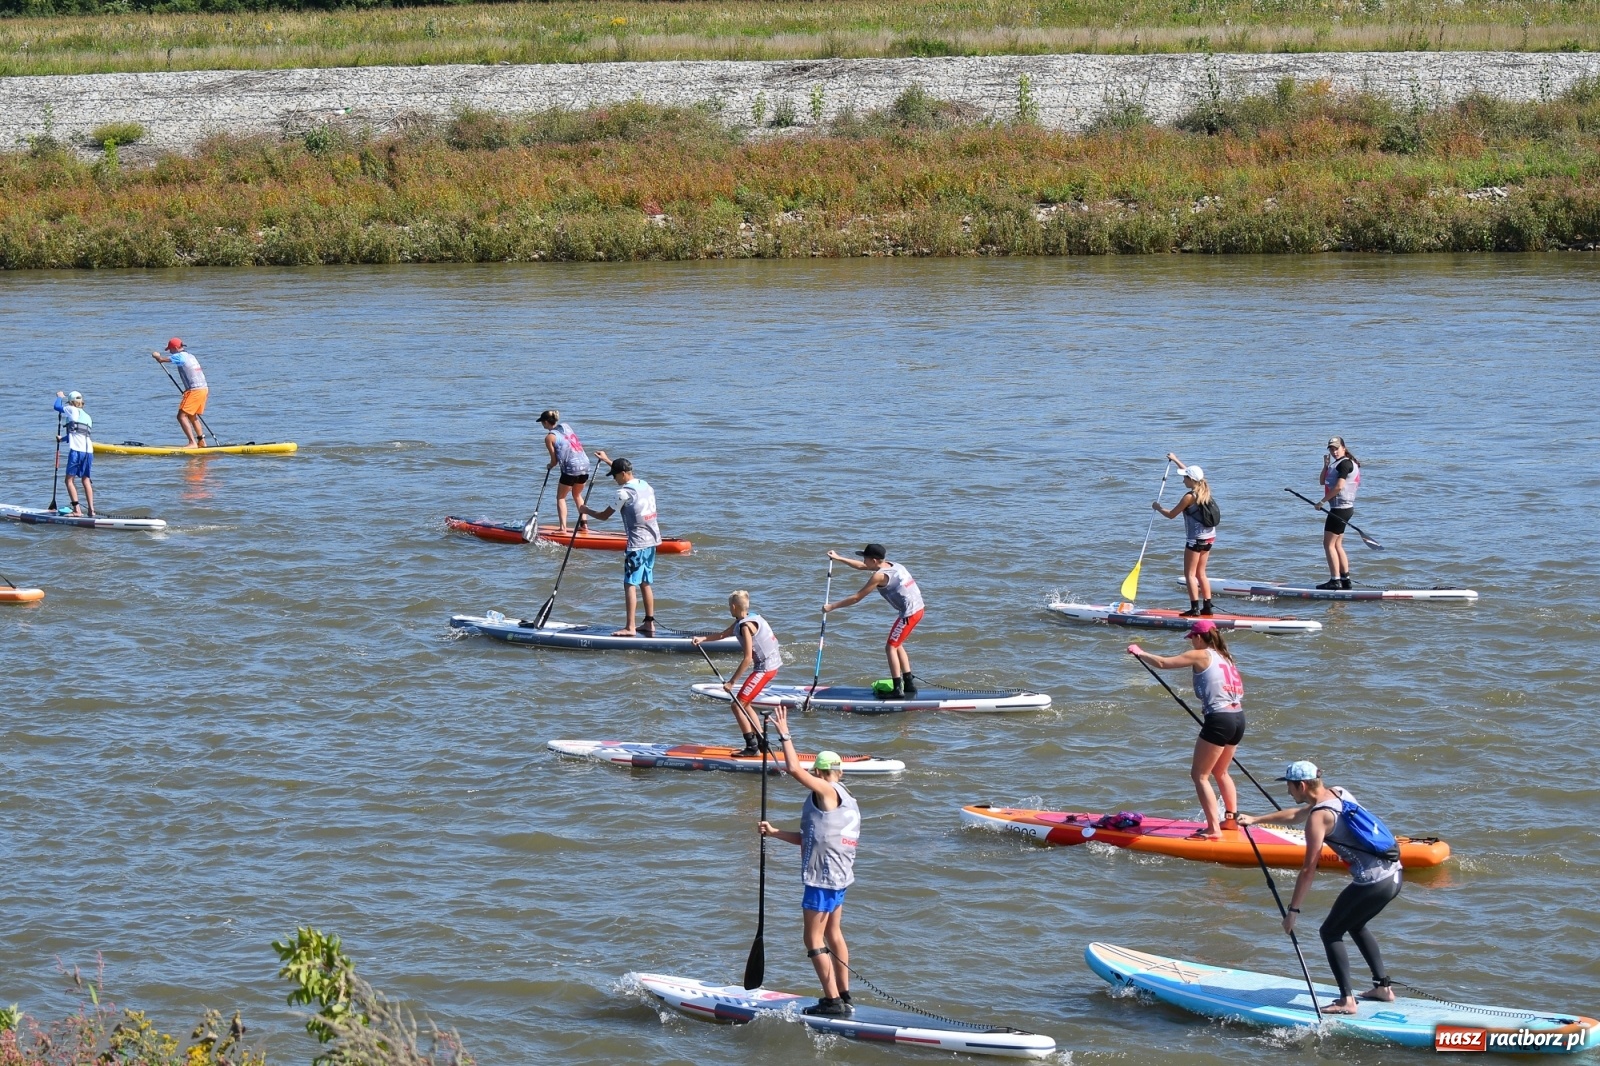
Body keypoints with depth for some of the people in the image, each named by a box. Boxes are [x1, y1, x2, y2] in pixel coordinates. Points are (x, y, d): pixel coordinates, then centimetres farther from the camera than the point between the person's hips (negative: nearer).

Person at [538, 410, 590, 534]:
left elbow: (554, 460, -1)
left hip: (570, 468, -6)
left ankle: (563, 527, -2)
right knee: (577, 495, 26)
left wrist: (549, 467, 22)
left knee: (561, 497, 9)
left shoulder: (549, 437, -4)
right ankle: (583, 524, 21)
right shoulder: (566, 426, 14)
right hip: (585, 464, 6)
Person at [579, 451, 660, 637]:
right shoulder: (644, 485, 11)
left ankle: (630, 628, -14)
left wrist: (585, 510, 14)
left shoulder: (624, 492, -13)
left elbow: (604, 516, -3)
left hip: (637, 543, -9)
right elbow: (625, 470, 34)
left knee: (630, 584, -8)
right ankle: (649, 624, 15)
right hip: (652, 540, 9)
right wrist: (608, 460, 43)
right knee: (645, 583, 14)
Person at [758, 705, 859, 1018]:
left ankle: (833, 1001, -6)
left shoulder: (827, 792, -13)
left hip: (823, 876, -10)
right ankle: (844, 995, 26)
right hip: (840, 877, 10)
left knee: (814, 939, -4)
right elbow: (811, 839, 17)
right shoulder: (847, 802, 15)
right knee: (833, 934, 20)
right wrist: (775, 833, 16)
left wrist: (785, 735, -15)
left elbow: (794, 769, -25)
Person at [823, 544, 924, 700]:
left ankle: (898, 690, -10)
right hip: (917, 608, 10)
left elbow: (856, 598, -10)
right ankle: (909, 684, 22)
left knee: (890, 647, -5)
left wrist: (831, 607, -3)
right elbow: (861, 566, 28)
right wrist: (838, 558, 34)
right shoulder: (890, 565, 13)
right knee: (897, 645, 21)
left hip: (909, 613, -10)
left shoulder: (879, 576, -14)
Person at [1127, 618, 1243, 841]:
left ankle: (1213, 829, -10)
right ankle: (1232, 817, 30)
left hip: (1219, 720, -8)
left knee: (1199, 775, -3)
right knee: (1220, 772, 27)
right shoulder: (1225, 657, 18)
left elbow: (1162, 663, -3)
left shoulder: (1200, 656, -3)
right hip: (1238, 718, 8)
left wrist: (1140, 652, 12)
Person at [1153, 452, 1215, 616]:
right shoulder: (1205, 491, 5)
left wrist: (1158, 507, 11)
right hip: (1209, 537, 8)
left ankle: (1195, 608, -9)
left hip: (1196, 539, -8)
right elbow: (1191, 473, 24)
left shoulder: (1189, 497, -17)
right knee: (1201, 573, 15)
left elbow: (1171, 515, -8)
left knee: (1190, 574, -2)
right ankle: (1207, 606, 13)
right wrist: (1175, 460, 34)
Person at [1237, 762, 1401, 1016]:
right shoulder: (1337, 794, 13)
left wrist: (1293, 910, -9)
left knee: (1331, 932, 5)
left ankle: (1347, 1001, 0)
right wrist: (1255, 820, 35)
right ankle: (1383, 987, 31)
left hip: (1372, 884, -9)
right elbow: (1295, 815, 30)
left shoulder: (1318, 817, -14)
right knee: (1355, 925, 29)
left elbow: (1309, 870, -15)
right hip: (1394, 875, 9)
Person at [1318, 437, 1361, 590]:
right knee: (1337, 545, 14)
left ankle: (1335, 580, -12)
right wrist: (1326, 465, 3)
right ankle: (1345, 579, 17)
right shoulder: (1337, 464, 20)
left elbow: (1339, 486, -22)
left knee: (1329, 544, -9)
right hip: (1343, 508, 11)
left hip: (1340, 509, -11)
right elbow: (1323, 482, 18)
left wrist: (1323, 501, -16)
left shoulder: (1345, 463, -12)